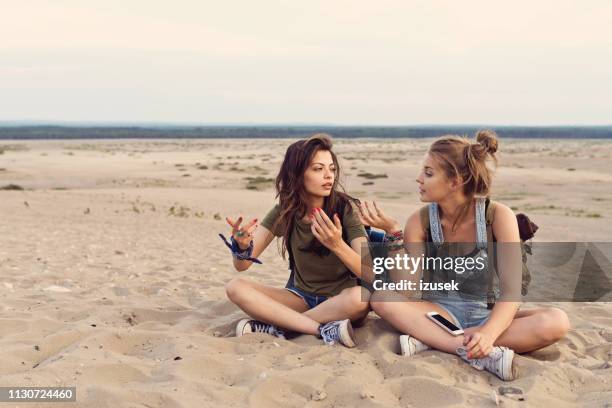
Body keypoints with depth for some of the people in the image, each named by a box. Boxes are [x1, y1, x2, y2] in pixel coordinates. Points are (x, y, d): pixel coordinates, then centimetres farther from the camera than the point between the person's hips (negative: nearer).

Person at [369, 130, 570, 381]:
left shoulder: (499, 217, -13)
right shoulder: (420, 222, -7)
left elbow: (511, 290, -19)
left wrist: (487, 334, -37)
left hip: (487, 315, -1)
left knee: (556, 322, -29)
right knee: (381, 297, -27)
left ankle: (431, 341, -29)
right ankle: (482, 355, -35)